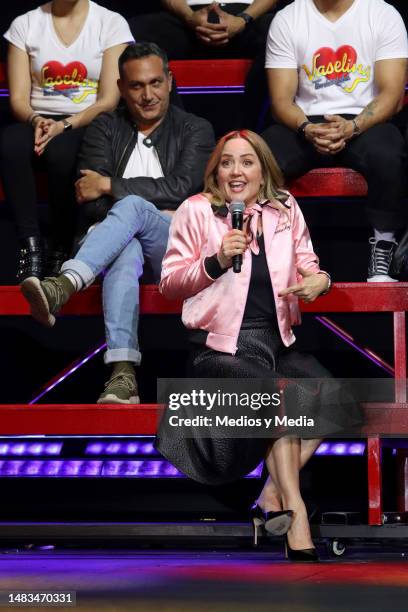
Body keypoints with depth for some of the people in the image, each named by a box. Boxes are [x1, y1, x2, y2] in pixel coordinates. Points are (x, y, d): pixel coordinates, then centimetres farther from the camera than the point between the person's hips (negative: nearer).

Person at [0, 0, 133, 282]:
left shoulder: (111, 23, 3)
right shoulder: (25, 25, 10)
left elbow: (108, 100, -5)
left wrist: (65, 126, -19)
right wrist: (36, 120, -19)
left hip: (89, 126, -2)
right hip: (39, 123, 2)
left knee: (61, 150, -37)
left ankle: (61, 252, -25)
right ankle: (31, 246, -33)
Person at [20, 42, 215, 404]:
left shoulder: (195, 130, 12)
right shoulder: (105, 130, 17)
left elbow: (181, 188, -6)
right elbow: (90, 205, 4)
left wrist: (111, 187, -8)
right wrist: (157, 211, -9)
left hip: (174, 247, -1)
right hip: (119, 239, 1)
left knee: (131, 206, -35)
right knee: (125, 252, -39)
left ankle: (62, 288, -58)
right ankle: (123, 373, -57)